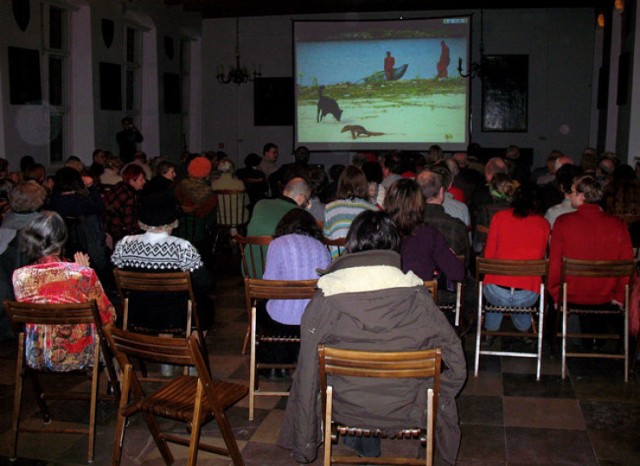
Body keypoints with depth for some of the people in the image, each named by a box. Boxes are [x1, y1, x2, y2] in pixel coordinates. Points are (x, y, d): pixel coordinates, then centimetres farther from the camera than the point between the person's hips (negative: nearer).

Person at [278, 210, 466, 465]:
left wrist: (304, 445, 4)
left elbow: (307, 374, -11)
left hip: (347, 410, 1)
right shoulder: (416, 296, -17)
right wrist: (431, 402, 8)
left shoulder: (324, 301, -18)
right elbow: (456, 362, -11)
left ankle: (364, 441, 36)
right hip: (406, 410, 0)